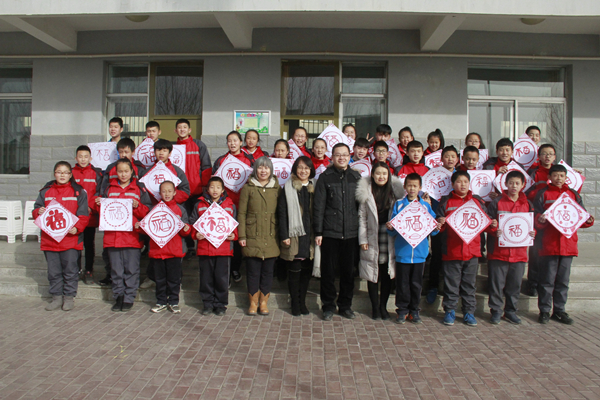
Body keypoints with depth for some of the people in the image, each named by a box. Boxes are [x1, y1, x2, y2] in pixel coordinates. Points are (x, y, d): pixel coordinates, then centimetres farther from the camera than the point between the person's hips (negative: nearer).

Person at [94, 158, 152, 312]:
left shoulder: (139, 189, 5)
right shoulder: (110, 188, 13)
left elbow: (148, 212, 0)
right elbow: (103, 211, 16)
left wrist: (137, 206, -18)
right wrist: (98, 204, -4)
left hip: (132, 235, -3)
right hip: (112, 235, 3)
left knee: (131, 269, 2)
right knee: (116, 269, 9)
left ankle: (129, 298, 12)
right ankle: (118, 297, 20)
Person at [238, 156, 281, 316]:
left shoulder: (277, 188, 9)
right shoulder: (248, 187, 3)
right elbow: (241, 213, 2)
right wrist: (242, 235, -4)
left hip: (271, 237, 2)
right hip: (252, 237, -1)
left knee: (268, 271, 6)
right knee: (253, 271, 3)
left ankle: (263, 302, 19)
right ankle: (253, 303, 17)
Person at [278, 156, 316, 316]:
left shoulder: (314, 188, 10)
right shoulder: (288, 188, 1)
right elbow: (282, 213, -3)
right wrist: (284, 235, -10)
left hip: (310, 235, 3)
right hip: (294, 236, -3)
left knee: (307, 270, 9)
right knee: (294, 271, 2)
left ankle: (302, 302, 23)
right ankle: (295, 304, 15)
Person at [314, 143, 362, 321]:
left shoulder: (356, 177, 9)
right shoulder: (325, 177, 1)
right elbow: (318, 206, -2)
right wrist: (318, 232, -6)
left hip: (351, 232, 2)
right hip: (330, 232, -2)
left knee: (348, 271, 9)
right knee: (328, 270, 5)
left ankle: (345, 305, 24)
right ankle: (328, 306, 19)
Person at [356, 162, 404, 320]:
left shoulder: (395, 191, 4)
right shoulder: (366, 192, 0)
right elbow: (362, 218, 1)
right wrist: (363, 240, -3)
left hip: (390, 239, 1)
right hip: (372, 238, -1)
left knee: (388, 274, 7)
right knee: (372, 274, 4)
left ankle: (383, 306, 22)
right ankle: (375, 307, 19)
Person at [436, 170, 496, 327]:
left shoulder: (478, 201, 10)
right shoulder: (446, 202, 2)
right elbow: (439, 223, 1)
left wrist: (492, 225, -6)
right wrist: (440, 223, -21)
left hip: (472, 251, 2)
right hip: (451, 251, -2)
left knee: (469, 284, 11)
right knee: (451, 284, 6)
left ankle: (469, 312, 22)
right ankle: (449, 311, 19)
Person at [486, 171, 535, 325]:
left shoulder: (527, 204, 10)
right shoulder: (497, 202, -1)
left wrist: (532, 233, -4)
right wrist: (495, 231, -21)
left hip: (519, 252, 3)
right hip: (498, 251, -3)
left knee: (515, 283, 10)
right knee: (497, 283, 2)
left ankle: (511, 311, 24)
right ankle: (496, 310, 15)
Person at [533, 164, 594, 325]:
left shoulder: (573, 194, 13)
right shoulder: (543, 194, 2)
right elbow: (536, 218, -2)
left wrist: (588, 221, -6)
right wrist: (540, 219, -23)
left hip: (568, 244, 4)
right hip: (549, 244, -4)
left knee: (563, 281, 11)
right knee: (547, 280, 1)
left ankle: (559, 311, 21)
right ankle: (544, 311, 11)